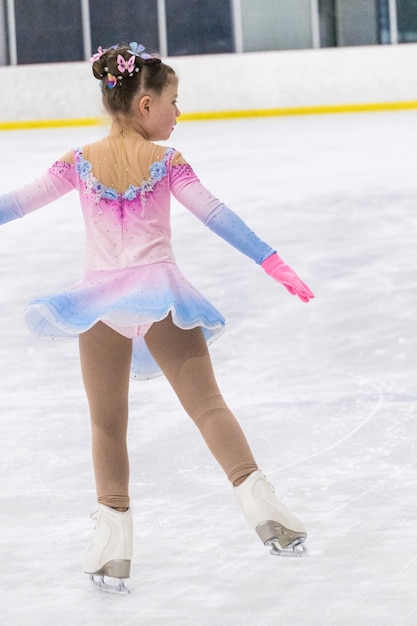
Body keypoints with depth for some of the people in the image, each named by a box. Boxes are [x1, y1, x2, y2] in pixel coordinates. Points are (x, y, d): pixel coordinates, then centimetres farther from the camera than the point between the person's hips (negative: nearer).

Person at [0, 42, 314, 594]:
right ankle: (256, 499, -10)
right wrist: (273, 263, -4)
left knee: (107, 424, 10)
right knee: (207, 404, 2)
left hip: (100, 301, 2)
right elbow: (216, 216, -5)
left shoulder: (79, 163, 4)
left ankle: (114, 536, 9)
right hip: (160, 294, -2)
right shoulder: (167, 161, -2)